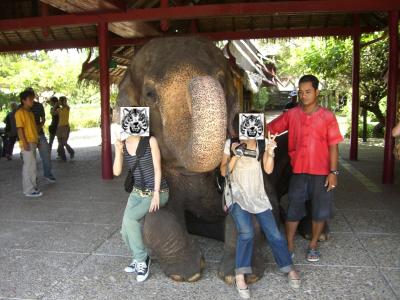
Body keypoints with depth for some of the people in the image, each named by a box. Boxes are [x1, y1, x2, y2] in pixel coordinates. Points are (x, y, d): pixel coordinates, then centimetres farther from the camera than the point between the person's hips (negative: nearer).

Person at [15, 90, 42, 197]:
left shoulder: (30, 112, 16)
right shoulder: (20, 112, -10)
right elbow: (20, 128, -16)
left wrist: (36, 140, 17)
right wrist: (24, 142, -21)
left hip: (33, 143, 9)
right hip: (27, 143, -9)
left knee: (31, 165, 13)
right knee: (29, 166, -7)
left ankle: (32, 187, 21)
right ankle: (29, 190, -3)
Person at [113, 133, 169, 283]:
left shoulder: (150, 141, -13)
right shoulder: (123, 145, 1)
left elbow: (157, 168, -14)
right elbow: (116, 172, -4)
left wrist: (156, 194, -20)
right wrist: (118, 151, -18)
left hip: (157, 192, -5)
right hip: (137, 192, 6)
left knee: (129, 218, -24)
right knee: (125, 231, -2)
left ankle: (141, 259, -5)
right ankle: (139, 259, 27)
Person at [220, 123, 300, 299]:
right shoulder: (230, 143, -3)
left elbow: (268, 169, -5)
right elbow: (223, 172, -5)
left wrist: (270, 150, -20)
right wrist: (235, 156, -19)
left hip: (258, 196, 3)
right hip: (238, 196, -2)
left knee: (274, 233, -2)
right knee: (246, 233, -23)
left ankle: (289, 269, 17)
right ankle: (240, 276, -11)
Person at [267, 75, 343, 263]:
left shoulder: (327, 116, -3)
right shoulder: (291, 115, 0)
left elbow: (333, 146, -3)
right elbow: (269, 129, 2)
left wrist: (333, 172, -8)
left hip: (321, 173, -1)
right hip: (299, 171, 1)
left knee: (320, 211, 8)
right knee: (293, 210, 7)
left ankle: (313, 246, 28)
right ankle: (289, 246, 21)